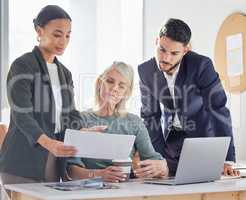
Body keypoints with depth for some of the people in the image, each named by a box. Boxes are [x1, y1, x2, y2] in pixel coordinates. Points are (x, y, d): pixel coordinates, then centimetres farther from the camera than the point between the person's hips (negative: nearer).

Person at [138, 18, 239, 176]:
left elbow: (219, 110, -25)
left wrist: (227, 160, -30)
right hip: (169, 139, 3)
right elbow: (150, 116, -4)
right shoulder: (146, 71, -13)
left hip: (201, 135, -2)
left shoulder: (202, 65, -25)